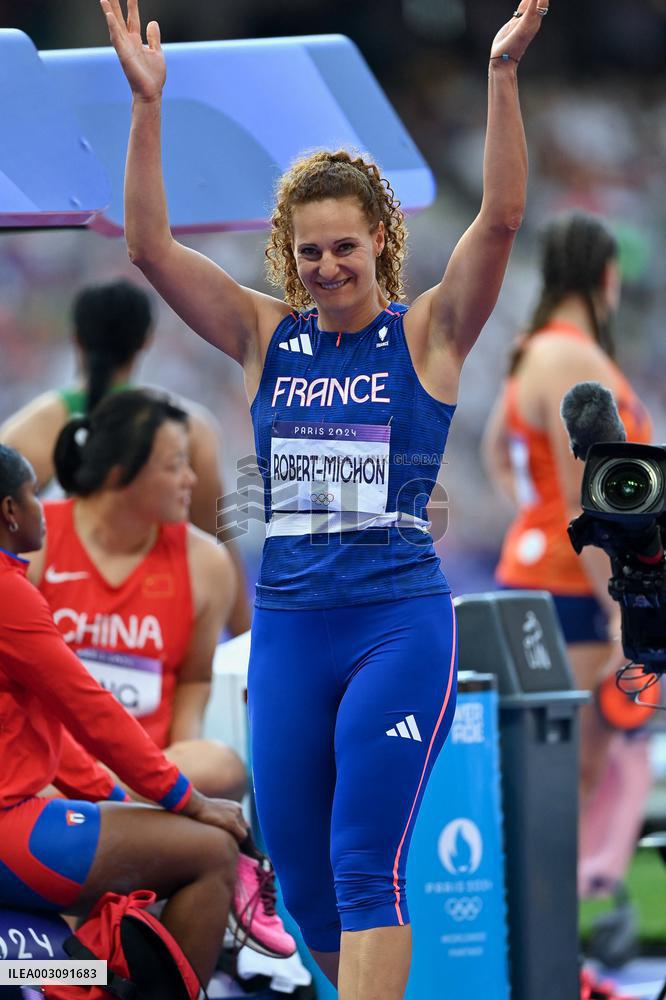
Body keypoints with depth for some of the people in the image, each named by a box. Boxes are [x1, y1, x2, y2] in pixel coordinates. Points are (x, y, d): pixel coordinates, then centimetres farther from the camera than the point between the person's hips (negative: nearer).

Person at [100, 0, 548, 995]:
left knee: (365, 867, -11)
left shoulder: (428, 335, 0)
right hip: (288, 627, 4)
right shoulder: (267, 337, 7)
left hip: (401, 624, -4)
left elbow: (501, 219, -13)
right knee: (303, 886, 8)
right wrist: (146, 103, -11)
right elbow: (149, 245, 0)